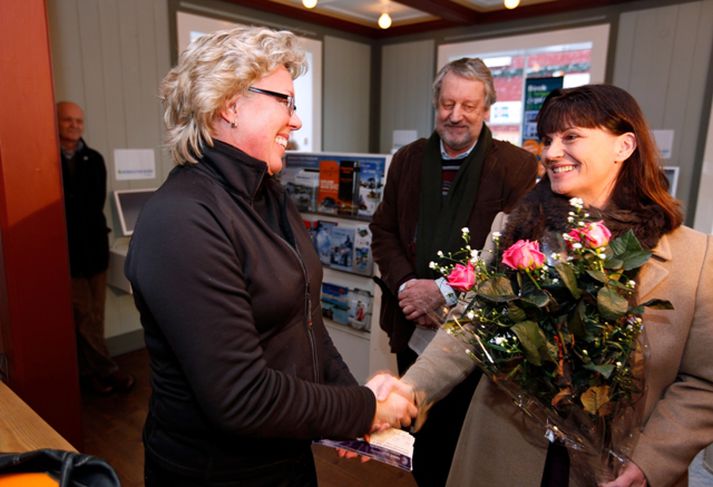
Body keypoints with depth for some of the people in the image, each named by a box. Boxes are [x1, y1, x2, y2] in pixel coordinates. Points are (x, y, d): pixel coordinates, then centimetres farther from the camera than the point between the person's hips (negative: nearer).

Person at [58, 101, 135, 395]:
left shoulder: (94, 160, 7)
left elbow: (96, 205, 3)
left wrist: (74, 220, -5)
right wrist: (79, 220, -7)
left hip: (94, 246, 4)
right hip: (67, 249, -3)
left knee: (94, 315, 10)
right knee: (83, 317, 1)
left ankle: (89, 369, 22)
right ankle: (105, 369, 12)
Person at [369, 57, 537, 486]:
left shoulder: (519, 167, -8)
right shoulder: (407, 160, 6)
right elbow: (384, 233, 7)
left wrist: (446, 290, -19)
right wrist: (406, 285, -10)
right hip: (412, 329, 4)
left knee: (464, 440, 13)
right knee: (419, 435, 21)